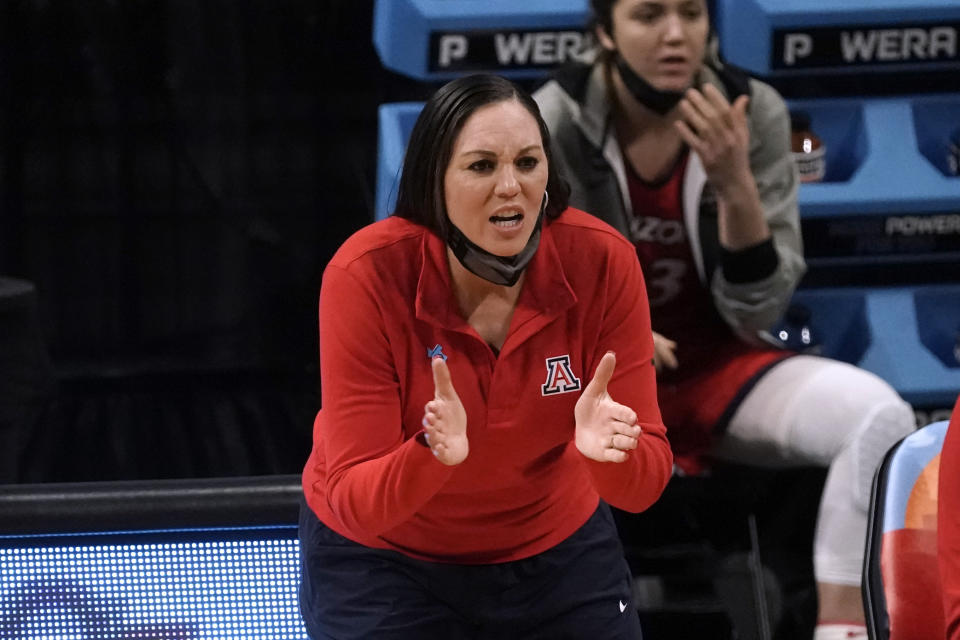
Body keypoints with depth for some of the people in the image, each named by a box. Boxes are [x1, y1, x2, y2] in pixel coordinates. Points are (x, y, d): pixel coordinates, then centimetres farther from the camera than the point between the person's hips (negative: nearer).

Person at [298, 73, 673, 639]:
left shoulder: (604, 262, -20)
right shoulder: (367, 275, -26)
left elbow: (643, 486, -18)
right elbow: (353, 502, -28)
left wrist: (610, 452, -40)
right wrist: (431, 457, -47)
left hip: (557, 545, 2)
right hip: (383, 559, -2)